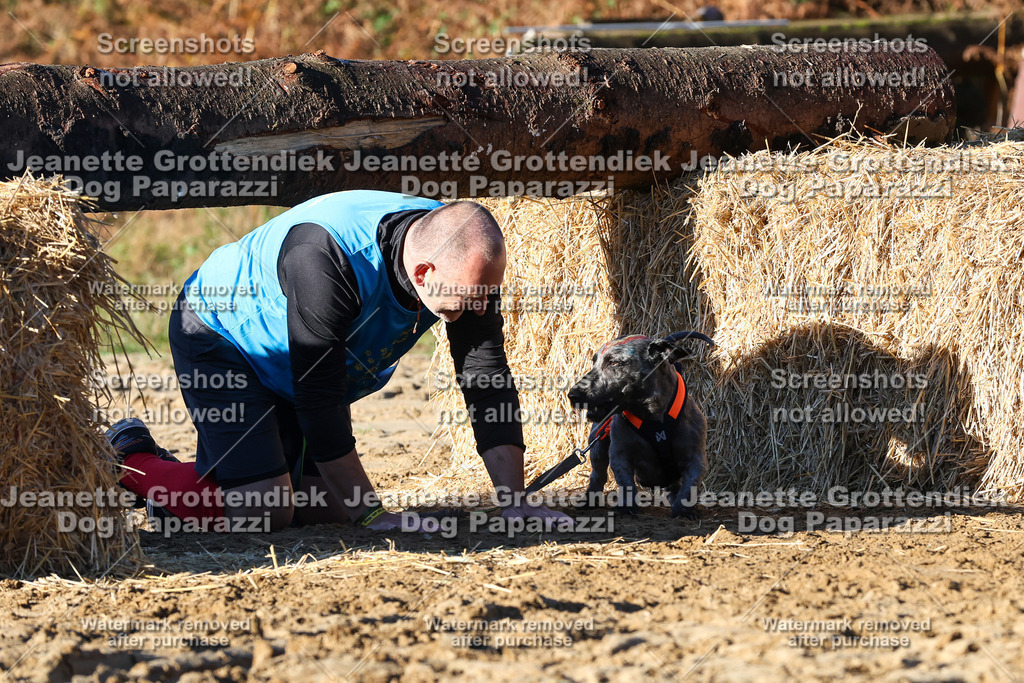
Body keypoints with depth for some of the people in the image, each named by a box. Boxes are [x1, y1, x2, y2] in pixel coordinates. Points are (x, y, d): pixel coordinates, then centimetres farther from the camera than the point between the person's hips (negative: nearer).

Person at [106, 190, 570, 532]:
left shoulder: (464, 255, -21)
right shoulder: (326, 258, -41)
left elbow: (488, 379, -14)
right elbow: (318, 398, -35)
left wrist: (514, 504, -20)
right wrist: (372, 515, -31)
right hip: (219, 338, -7)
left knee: (330, 505, 1)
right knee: (262, 513, -18)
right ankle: (130, 461, 5)